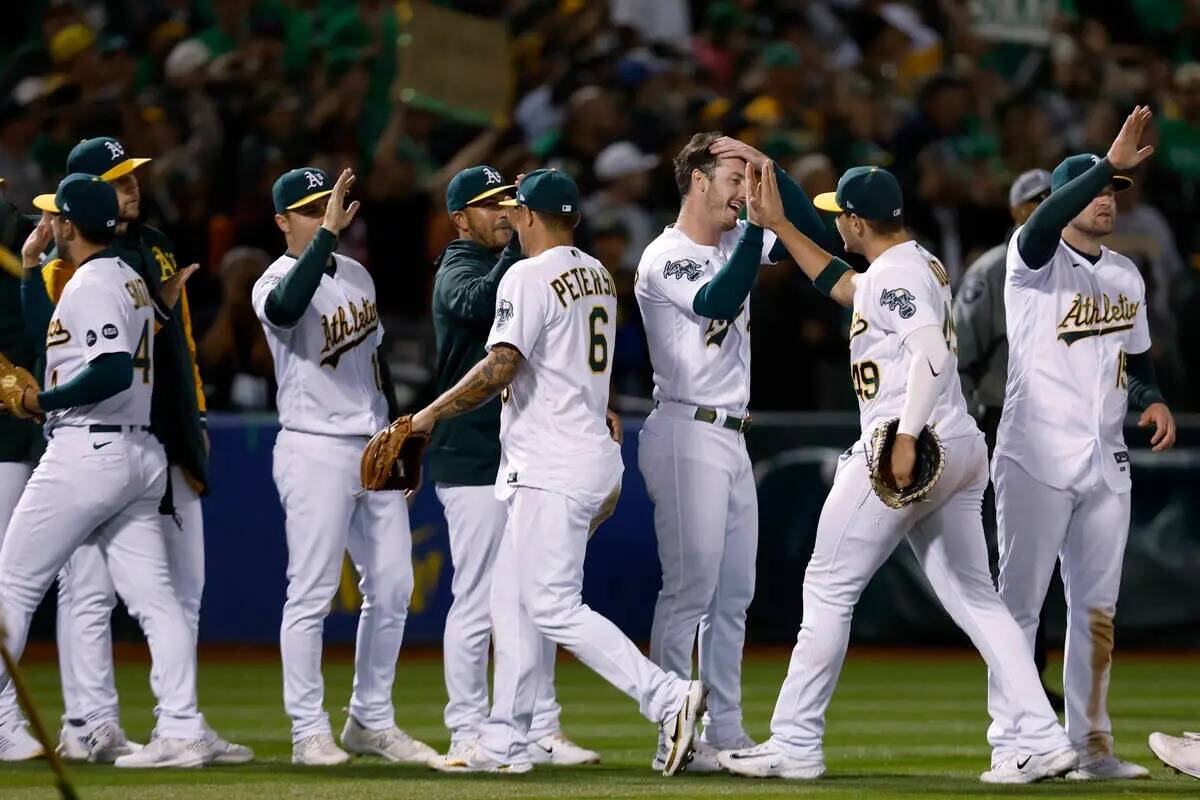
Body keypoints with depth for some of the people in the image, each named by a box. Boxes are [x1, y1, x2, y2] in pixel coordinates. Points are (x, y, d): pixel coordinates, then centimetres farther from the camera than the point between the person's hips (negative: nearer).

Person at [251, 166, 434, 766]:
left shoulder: (357, 276, 14)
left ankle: (372, 722, 17)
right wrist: (328, 232, -37)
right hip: (316, 449, -7)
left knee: (392, 588, 7)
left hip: (375, 451, 7)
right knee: (312, 593, -6)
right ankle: (309, 732, -3)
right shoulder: (275, 283, -9)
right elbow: (289, 305, -35)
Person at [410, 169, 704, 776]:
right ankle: (503, 745, 12)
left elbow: (499, 368, -21)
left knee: (553, 607, -11)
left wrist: (430, 414, -12)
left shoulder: (527, 277, -13)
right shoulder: (598, 276, 16)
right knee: (510, 596, 12)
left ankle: (667, 698, -20)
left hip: (553, 469, -10)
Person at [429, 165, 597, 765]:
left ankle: (540, 730, 16)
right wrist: (521, 239, -35)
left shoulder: (515, 266, 18)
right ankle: (468, 735, 0)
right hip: (474, 461, -8)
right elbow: (481, 301, -33)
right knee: (477, 600, -6)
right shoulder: (458, 271, -8)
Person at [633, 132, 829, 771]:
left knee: (734, 592, 9)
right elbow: (717, 301, -26)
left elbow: (812, 232, 10)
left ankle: (725, 730, 14)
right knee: (690, 587, -11)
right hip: (687, 435, -9)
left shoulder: (737, 242, 13)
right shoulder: (664, 258, -10)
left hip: (730, 437, 9)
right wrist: (758, 225, -27)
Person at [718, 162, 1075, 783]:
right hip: (961, 453, 10)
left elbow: (932, 353, -25)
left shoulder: (895, 273, -10)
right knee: (975, 599, 7)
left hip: (911, 450, -10)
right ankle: (1044, 740, -4)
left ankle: (795, 745, 2)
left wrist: (906, 438, -32)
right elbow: (841, 286, 36)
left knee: (828, 589, 0)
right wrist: (777, 225, 36)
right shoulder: (924, 265, 20)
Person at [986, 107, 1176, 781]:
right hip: (1037, 463, -6)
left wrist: (1154, 399, 3)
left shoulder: (1126, 275, 15)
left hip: (1106, 464, 6)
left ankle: (1091, 744, 14)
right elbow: (1045, 224, -29)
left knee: (1097, 606, 8)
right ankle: (1010, 745, -1)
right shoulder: (1037, 259, -5)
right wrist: (1111, 162, -37)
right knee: (1021, 600, -3)